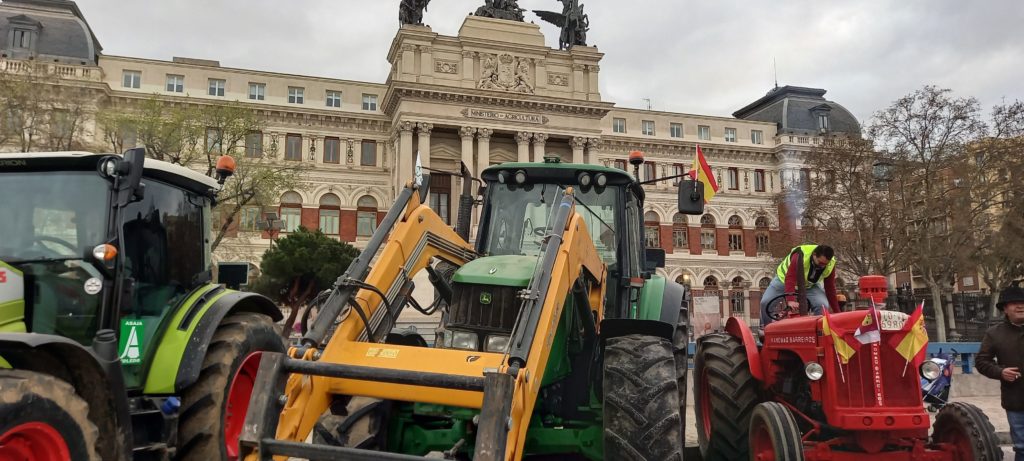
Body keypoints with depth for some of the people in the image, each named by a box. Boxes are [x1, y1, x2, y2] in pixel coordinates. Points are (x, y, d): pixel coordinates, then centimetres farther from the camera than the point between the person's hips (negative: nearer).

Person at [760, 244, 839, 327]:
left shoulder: (830, 265, -21)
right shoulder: (800, 256, -38)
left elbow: (830, 289, -12)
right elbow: (790, 279, -46)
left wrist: (837, 312, -12)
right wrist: (790, 300, -59)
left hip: (811, 285, 3)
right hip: (784, 279, -3)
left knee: (822, 305, -25)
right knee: (765, 302, -18)